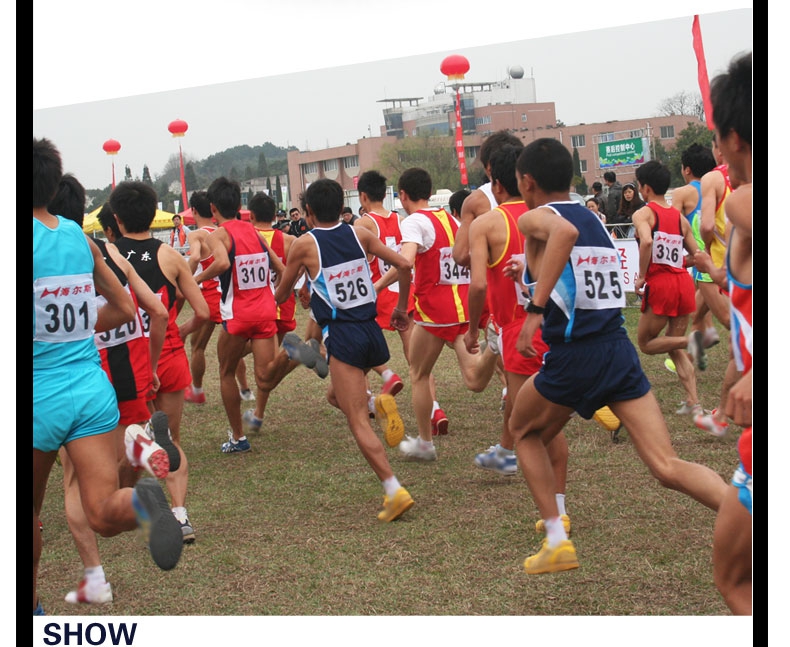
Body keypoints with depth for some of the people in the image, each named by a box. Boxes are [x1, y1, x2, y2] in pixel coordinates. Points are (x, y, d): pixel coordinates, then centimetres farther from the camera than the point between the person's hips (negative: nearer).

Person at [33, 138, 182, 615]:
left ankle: (31, 604, 32)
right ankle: (140, 500, -37)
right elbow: (123, 309, 16)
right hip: (93, 387, 4)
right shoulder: (81, 237, 8)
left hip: (40, 393, -3)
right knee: (103, 514, -5)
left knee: (28, 513, 18)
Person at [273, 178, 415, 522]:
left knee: (358, 423, -4)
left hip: (342, 336, -5)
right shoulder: (359, 234, 7)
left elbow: (280, 296, 9)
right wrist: (402, 307, 18)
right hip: (372, 330, 5)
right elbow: (403, 265, 4)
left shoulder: (304, 245, -2)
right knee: (337, 396, 28)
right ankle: (380, 404, -1)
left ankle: (395, 490, -14)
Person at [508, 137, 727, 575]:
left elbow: (565, 231, -26)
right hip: (620, 351, 5)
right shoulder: (595, 220, 18)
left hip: (572, 357, -5)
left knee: (524, 433, 23)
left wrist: (536, 307, -29)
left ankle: (557, 542, 18)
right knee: (667, 467, -1)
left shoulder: (534, 218, -2)